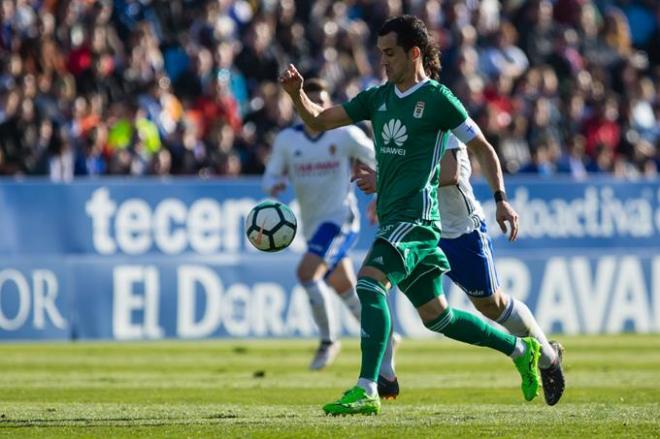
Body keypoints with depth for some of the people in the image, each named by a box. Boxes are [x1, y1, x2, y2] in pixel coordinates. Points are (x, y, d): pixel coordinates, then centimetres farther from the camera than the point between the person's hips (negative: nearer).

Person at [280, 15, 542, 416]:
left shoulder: (438, 99, -5)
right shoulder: (378, 97, 14)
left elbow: (483, 148, 0)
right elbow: (320, 120, 15)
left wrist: (501, 199, -7)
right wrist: (297, 94, -4)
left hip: (416, 215, -8)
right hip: (392, 216, 8)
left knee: (369, 282, -25)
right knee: (435, 315, 13)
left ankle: (367, 391, -30)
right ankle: (521, 350, 30)